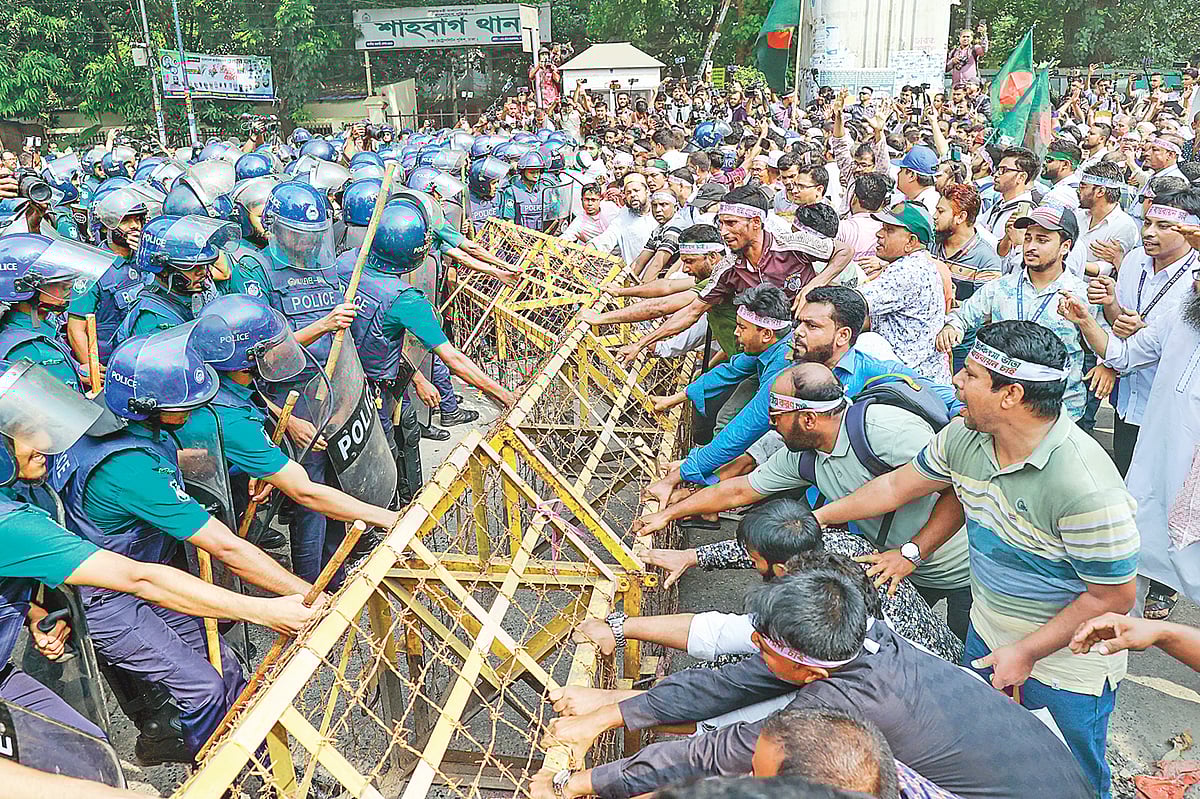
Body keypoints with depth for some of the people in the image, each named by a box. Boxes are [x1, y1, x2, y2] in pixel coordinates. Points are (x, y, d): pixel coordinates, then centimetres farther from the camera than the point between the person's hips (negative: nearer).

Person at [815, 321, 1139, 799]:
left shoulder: (1083, 484, -34)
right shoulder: (965, 437, -12)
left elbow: (1113, 598, -24)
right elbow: (898, 485, 4)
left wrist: (1025, 653, -19)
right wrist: (819, 517, 10)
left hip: (1066, 659, -6)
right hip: (987, 631, 6)